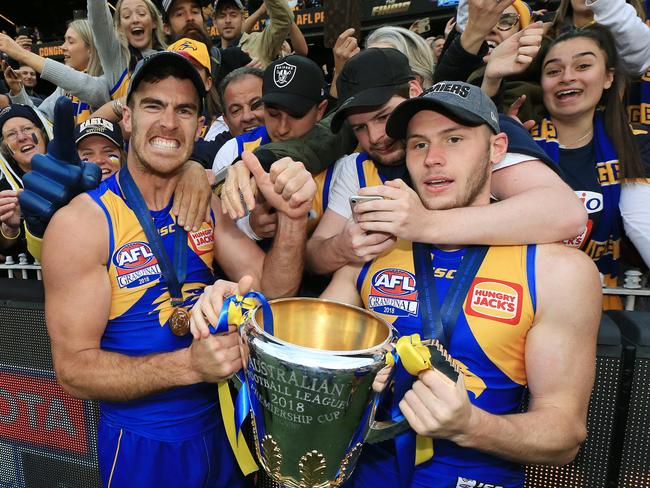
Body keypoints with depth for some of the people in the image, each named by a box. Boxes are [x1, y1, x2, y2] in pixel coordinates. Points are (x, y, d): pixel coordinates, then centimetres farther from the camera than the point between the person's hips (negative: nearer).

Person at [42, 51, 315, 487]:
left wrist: (293, 216, -28)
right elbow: (74, 369, -19)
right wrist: (189, 363, -34)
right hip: (140, 447, -4)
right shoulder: (82, 222, -18)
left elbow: (271, 290, -11)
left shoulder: (207, 207, -3)